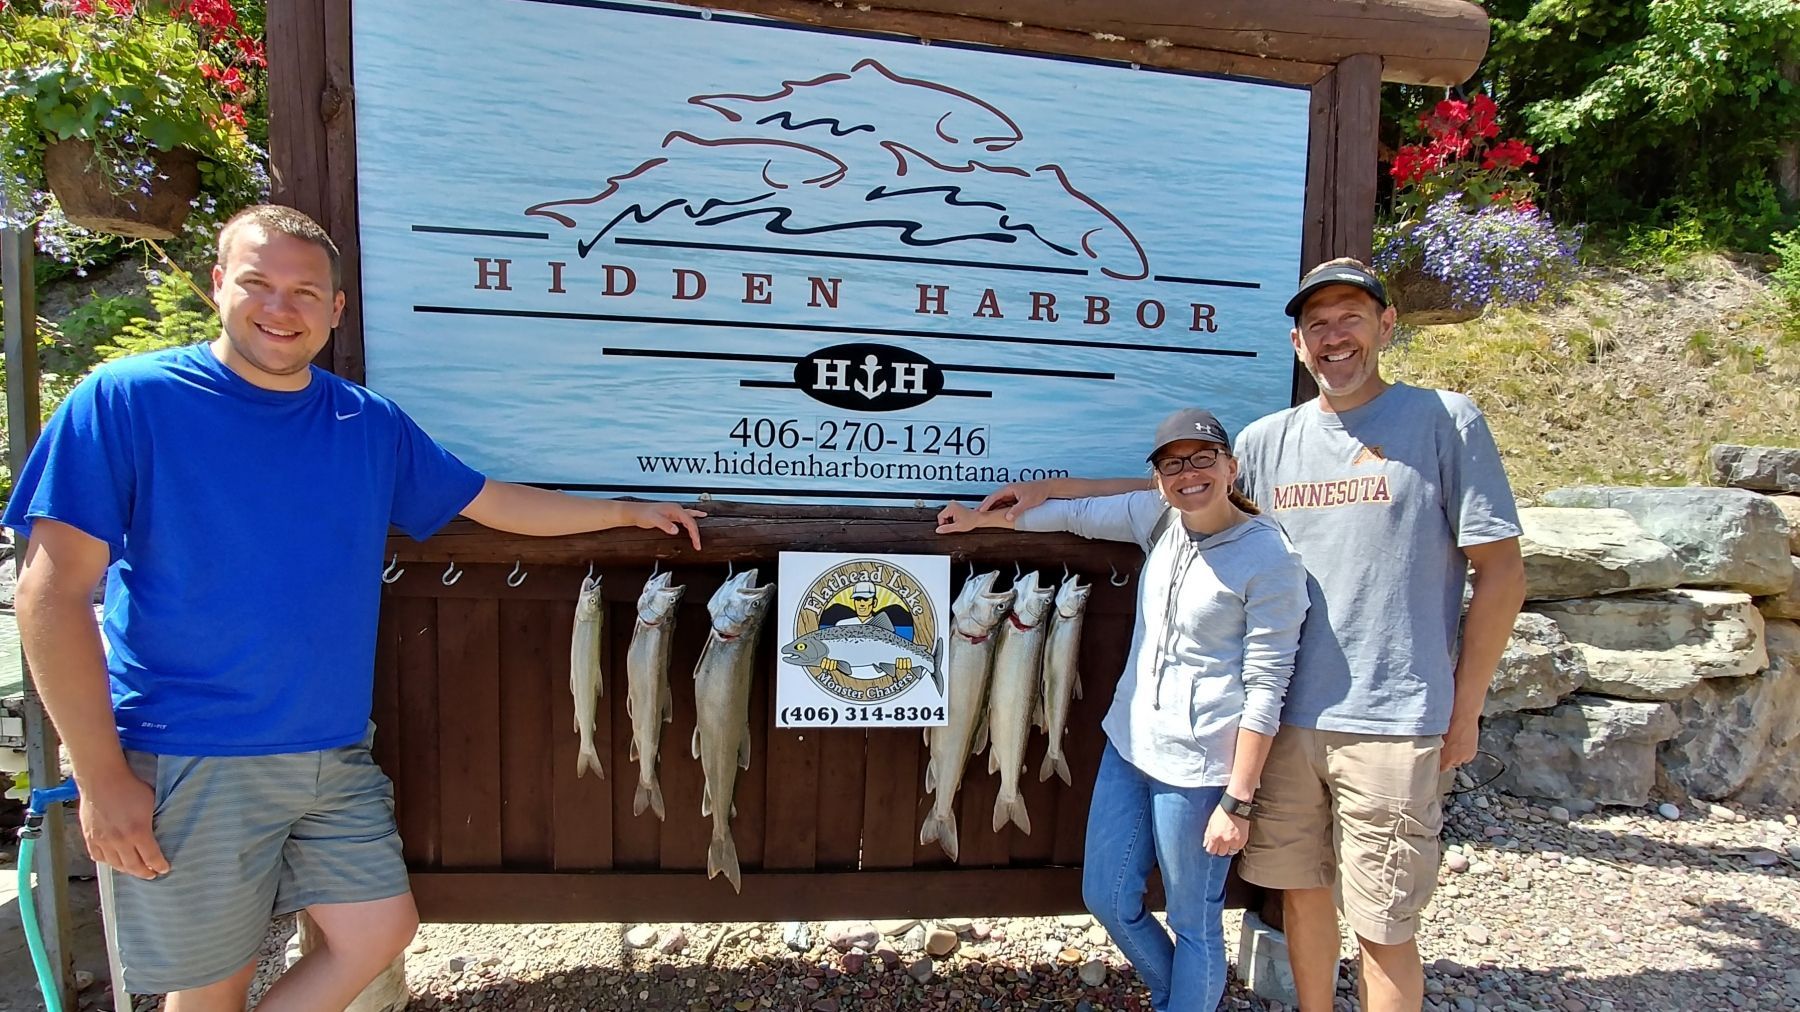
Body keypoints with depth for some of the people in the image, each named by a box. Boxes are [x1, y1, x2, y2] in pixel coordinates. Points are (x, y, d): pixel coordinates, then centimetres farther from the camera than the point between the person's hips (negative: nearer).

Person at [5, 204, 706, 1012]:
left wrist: (628, 512, 15)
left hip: (336, 755, 5)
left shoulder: (371, 423, 5)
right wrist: (101, 775, -12)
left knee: (381, 931, 9)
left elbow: (493, 502, 14)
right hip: (191, 763, -4)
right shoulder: (125, 400, -8)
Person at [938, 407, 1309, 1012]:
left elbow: (1265, 688, -15)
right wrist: (980, 518, 21)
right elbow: (1076, 515, 16)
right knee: (1106, 899, 18)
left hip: (1196, 766, -7)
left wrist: (1238, 801, -15)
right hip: (1128, 741, 7)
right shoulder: (1161, 518, 2)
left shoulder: (1270, 559, -14)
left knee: (1193, 924, 9)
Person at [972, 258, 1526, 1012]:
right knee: (1298, 888, 16)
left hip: (1393, 723, -4)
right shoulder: (1269, 440, 8)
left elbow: (1500, 569, -1)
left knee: (1381, 925, 5)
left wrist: (1465, 707, -2)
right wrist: (1048, 490, 14)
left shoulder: (1444, 420, -2)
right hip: (1288, 715, 4)